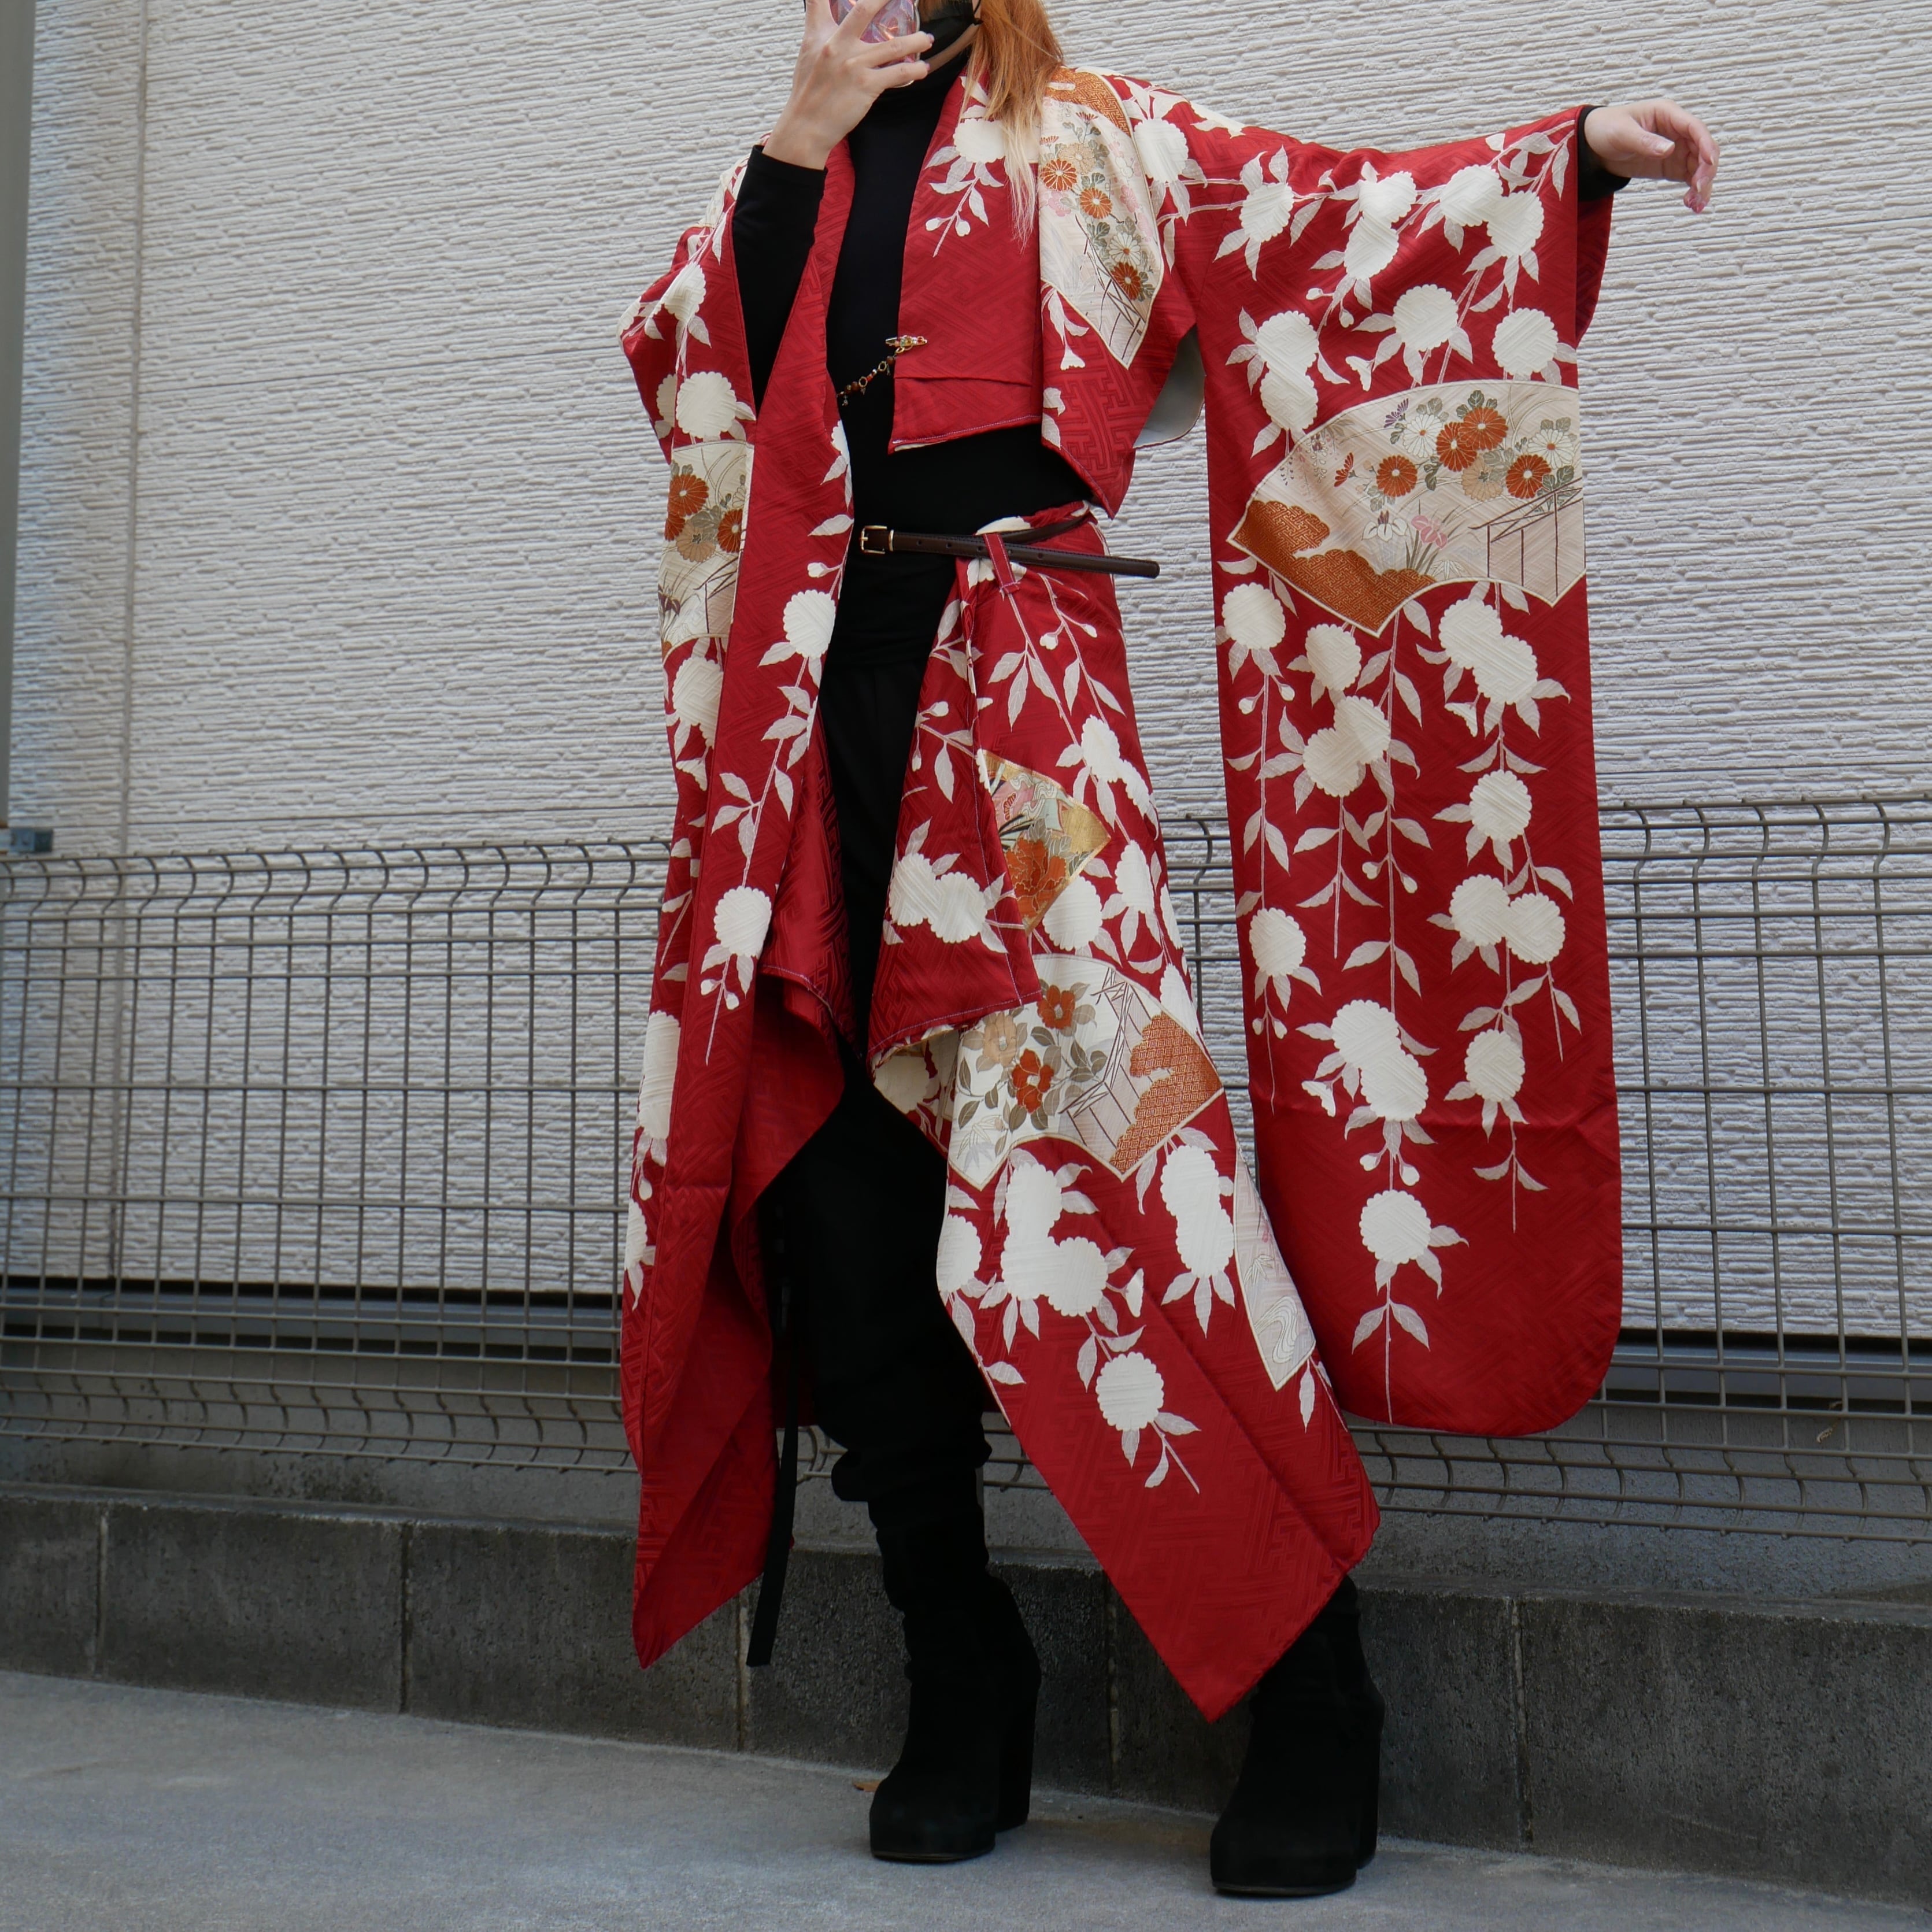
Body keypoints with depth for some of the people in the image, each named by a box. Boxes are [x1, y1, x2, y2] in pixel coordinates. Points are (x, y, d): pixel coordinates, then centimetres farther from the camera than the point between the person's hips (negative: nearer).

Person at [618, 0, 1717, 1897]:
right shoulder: (789, 176, 24)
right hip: (813, 700, 4)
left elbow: (1334, 214, 9)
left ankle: (1310, 1700, -1)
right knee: (836, 1184, -1)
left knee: (1095, 1127, -13)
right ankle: (960, 1684, 14)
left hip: (1011, 676, -4)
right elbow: (673, 353, 10)